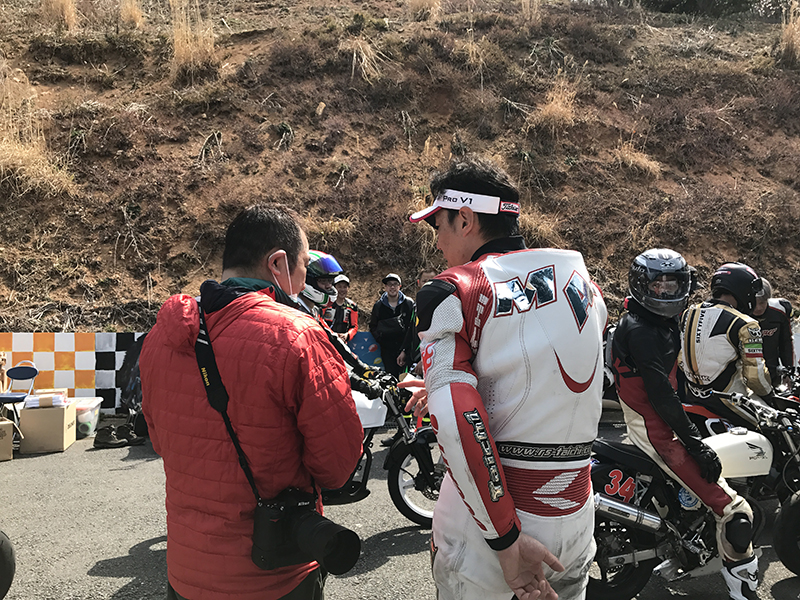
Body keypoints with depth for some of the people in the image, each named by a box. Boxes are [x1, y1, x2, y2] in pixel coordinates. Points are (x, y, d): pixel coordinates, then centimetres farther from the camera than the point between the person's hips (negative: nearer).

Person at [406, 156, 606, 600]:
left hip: (481, 524, -4)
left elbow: (458, 423, -23)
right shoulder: (581, 278, 5)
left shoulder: (449, 293, -12)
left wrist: (505, 540, -17)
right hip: (573, 522, 5)